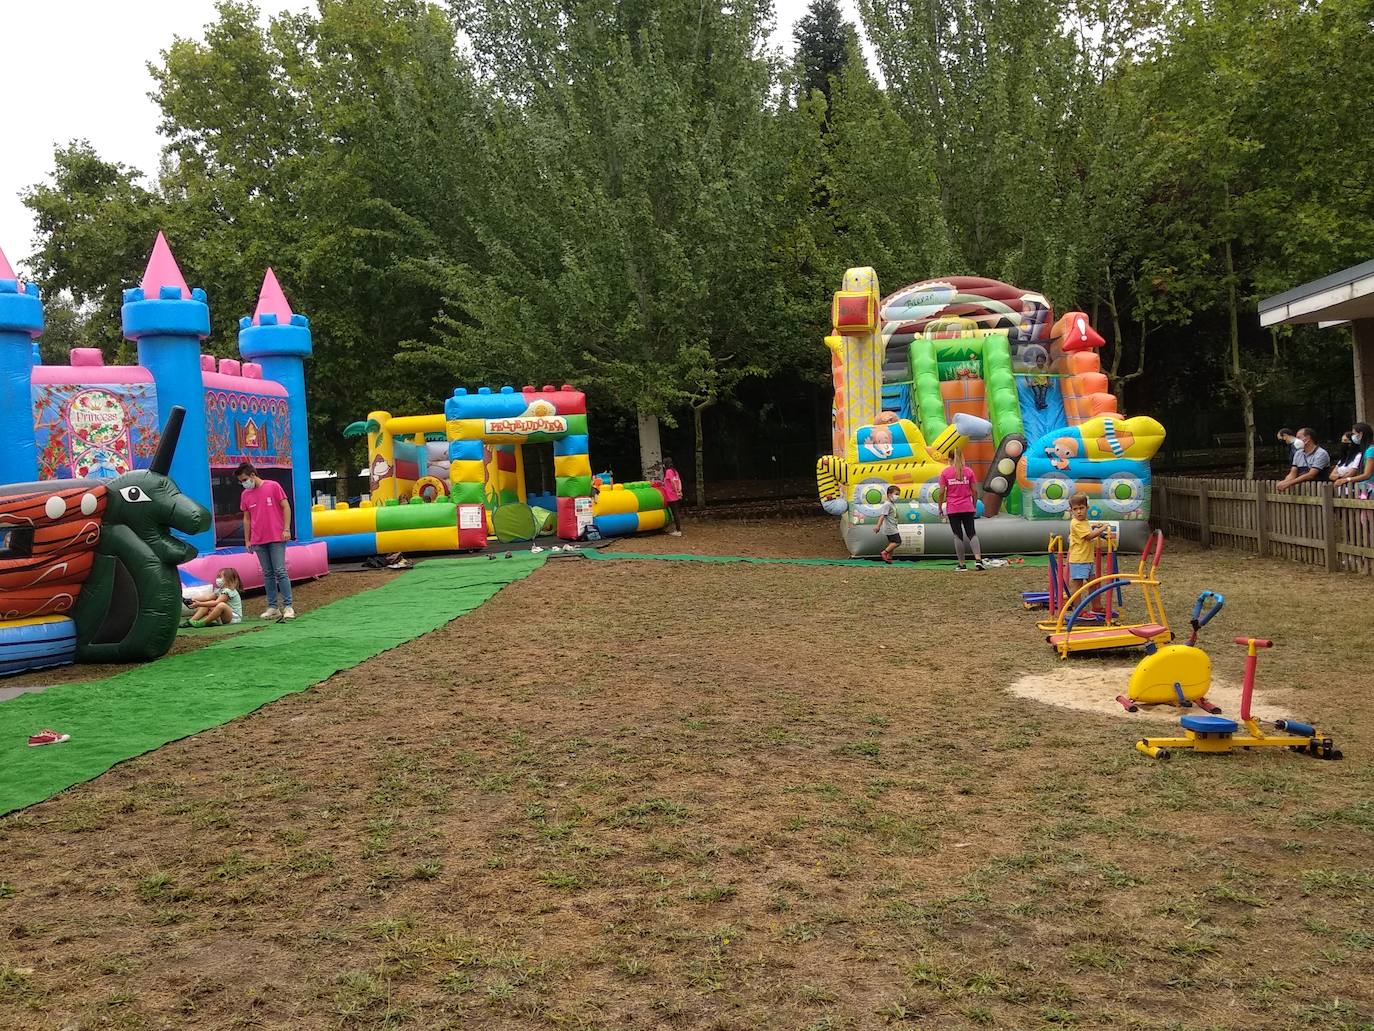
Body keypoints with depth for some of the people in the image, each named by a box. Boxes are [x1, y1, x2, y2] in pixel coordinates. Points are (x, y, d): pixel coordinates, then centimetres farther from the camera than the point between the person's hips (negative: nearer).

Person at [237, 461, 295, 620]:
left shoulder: (273, 486, -3)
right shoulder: (246, 494, 10)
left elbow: (286, 507, -3)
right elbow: (246, 518, 15)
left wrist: (286, 529, -10)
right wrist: (247, 540, 11)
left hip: (276, 538, -4)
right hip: (258, 541, 4)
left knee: (280, 571, -7)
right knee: (267, 574, 6)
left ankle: (288, 607, -4)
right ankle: (272, 608, 8)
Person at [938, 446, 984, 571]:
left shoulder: (945, 472, -3)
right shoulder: (969, 471, 2)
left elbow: (942, 492, -6)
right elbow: (975, 491, 3)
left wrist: (940, 508, 3)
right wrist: (975, 506, 15)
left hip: (952, 509, -1)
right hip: (968, 508, 1)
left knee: (958, 536, 5)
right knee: (972, 534, 7)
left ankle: (962, 564, 4)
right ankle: (978, 559, -12)